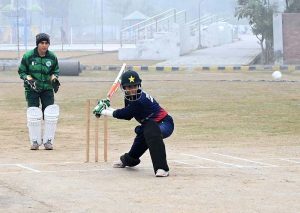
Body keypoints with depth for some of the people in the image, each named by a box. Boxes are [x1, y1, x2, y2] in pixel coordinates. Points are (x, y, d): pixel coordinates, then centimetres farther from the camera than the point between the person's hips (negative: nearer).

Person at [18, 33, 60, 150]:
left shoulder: (52, 57, -2)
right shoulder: (28, 56, -9)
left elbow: (56, 71, 12)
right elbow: (21, 71, 0)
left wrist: (54, 78, -10)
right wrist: (29, 80, -17)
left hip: (47, 88, 2)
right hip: (32, 89, -2)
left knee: (50, 114, -8)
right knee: (33, 114, -8)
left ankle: (48, 141, 4)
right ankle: (35, 141, 6)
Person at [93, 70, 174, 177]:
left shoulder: (140, 100, -31)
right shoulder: (130, 97, -2)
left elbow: (123, 114, -26)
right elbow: (127, 115, 10)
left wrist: (102, 111, -16)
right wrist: (108, 108, 4)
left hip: (165, 124, -10)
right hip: (150, 124, 10)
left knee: (152, 133, -39)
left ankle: (161, 168, -42)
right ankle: (128, 160, 60)